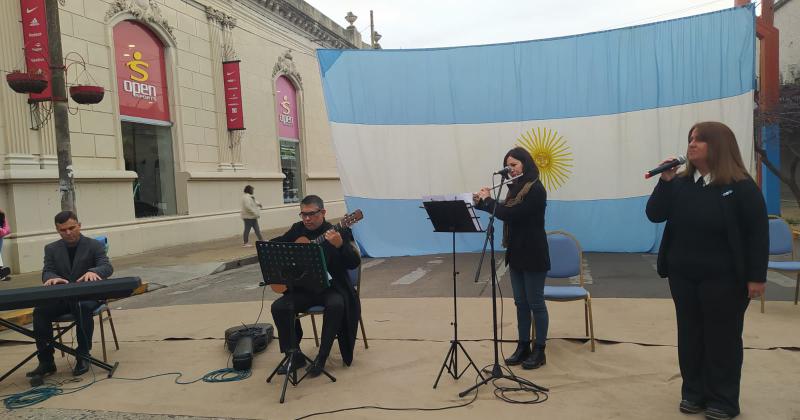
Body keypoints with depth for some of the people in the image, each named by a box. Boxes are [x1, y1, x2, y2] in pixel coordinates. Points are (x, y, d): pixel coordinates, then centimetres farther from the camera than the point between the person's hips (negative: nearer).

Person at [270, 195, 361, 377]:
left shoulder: (338, 232, -5)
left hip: (331, 287, -4)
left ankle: (321, 357, -17)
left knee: (336, 305, -35)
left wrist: (340, 245, -31)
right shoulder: (297, 230, 8)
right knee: (278, 307, -20)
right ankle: (295, 355, -4)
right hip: (302, 288, 4)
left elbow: (354, 263, -13)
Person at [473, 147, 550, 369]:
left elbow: (511, 214, -23)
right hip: (516, 253, 8)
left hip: (533, 254, -8)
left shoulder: (536, 189, -15)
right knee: (521, 303, 12)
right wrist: (481, 201, 4)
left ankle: (539, 350, 13)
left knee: (536, 303, 2)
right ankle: (523, 347, 22)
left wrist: (487, 200, -10)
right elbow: (504, 212, 16)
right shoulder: (515, 188, 11)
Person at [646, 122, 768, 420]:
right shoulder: (681, 183, 4)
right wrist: (665, 180, -13)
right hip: (683, 276, 5)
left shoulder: (741, 187, -10)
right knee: (690, 336, 13)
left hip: (723, 279, -5)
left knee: (722, 339, 7)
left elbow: (758, 233, -9)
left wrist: (756, 277, -12)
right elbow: (654, 215, -3)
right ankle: (694, 393, 28)